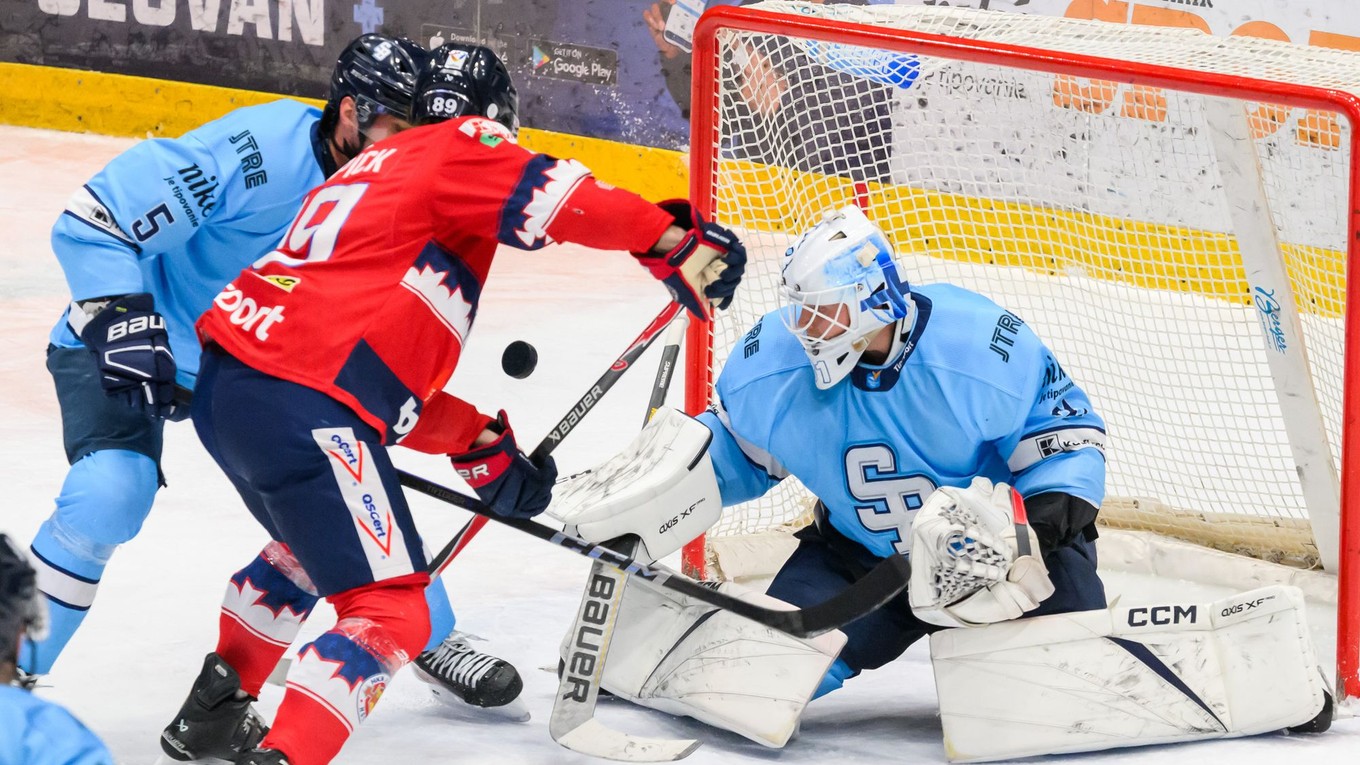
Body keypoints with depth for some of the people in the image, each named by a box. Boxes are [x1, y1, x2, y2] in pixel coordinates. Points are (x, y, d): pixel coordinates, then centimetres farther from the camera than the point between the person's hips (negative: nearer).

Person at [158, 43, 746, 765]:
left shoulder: (374, 168, 30)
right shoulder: (459, 148, 4)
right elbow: (557, 197, -16)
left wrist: (477, 443, 29)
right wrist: (671, 239, -8)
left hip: (224, 383, 10)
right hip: (302, 405, -10)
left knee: (312, 543, 36)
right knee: (391, 616, -7)